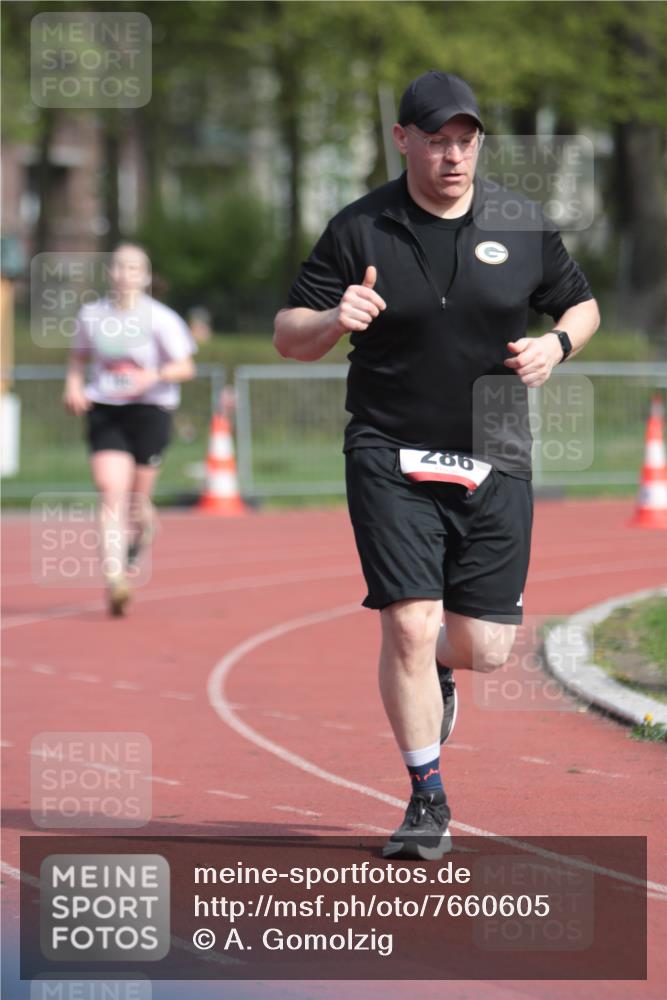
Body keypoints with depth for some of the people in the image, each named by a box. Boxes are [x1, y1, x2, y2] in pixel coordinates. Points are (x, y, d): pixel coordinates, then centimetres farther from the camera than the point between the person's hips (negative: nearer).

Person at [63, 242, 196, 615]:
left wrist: (154, 376, -22)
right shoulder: (92, 315, 6)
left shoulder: (160, 319, -5)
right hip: (104, 413, 1)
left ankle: (143, 534, 44)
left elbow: (186, 367, -5)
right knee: (111, 492, -15)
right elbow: (79, 356, 23)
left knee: (137, 498, 6)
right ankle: (114, 580, -23)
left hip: (150, 411, -1)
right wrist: (74, 384, 3)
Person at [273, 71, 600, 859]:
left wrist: (556, 344, -6)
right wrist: (335, 320, -23)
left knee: (484, 648, 0)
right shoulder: (359, 230, -4)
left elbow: (582, 305, 16)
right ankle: (428, 801, 4)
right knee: (408, 626, -12)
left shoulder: (522, 225, 3)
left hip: (493, 463, 2)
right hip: (390, 459, -2)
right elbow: (287, 336, -1)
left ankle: (433, 672, 39)